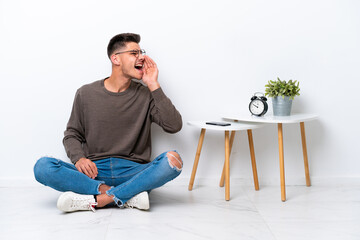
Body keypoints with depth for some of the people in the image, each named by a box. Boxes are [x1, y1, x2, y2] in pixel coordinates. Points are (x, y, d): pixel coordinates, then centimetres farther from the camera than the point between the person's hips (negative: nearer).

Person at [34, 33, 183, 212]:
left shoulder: (145, 95, 7)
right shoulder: (86, 94, 8)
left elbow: (174, 126, -5)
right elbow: (72, 134, 13)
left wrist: (154, 85, -6)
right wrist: (79, 158, -9)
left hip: (133, 172, 0)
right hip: (93, 172, 0)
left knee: (173, 159, -28)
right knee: (43, 167, -24)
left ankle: (95, 200, -29)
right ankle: (129, 196, -28)